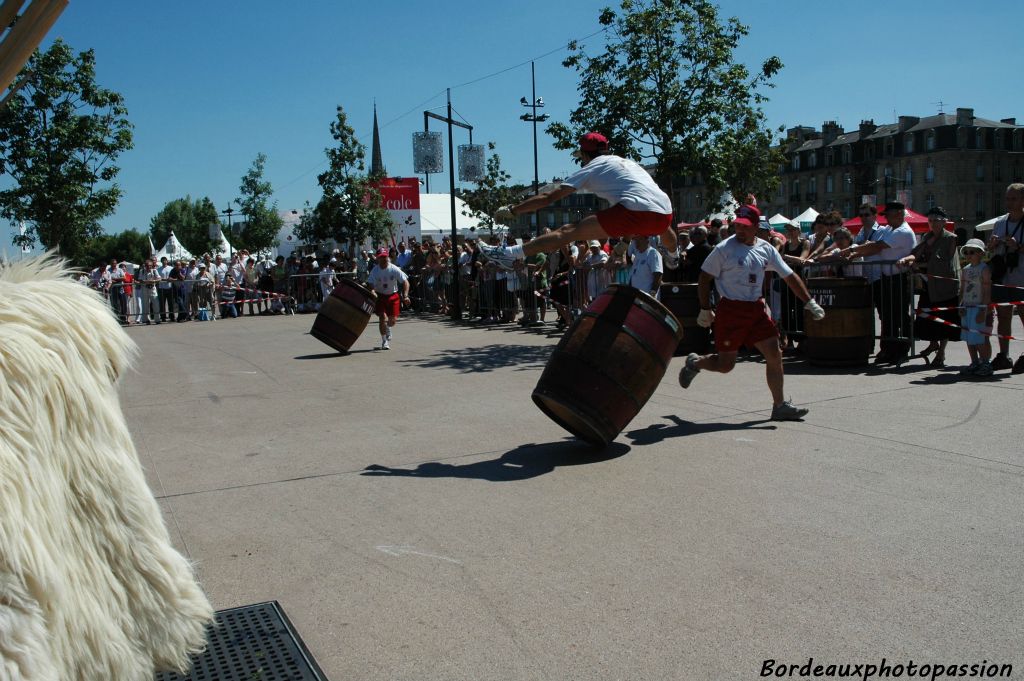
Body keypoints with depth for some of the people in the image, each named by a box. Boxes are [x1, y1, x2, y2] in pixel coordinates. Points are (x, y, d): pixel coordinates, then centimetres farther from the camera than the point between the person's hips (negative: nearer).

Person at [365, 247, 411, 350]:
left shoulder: (394, 269, -15)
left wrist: (405, 296, -26)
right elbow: (370, 284, -8)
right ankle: (384, 341, 1)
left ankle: (388, 333, 35)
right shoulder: (375, 270, -12)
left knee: (392, 320, -2)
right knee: (382, 317, -14)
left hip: (393, 296, 0)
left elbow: (405, 282, -14)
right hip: (380, 296, 0)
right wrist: (372, 292, -31)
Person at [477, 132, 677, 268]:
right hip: (664, 214, 7)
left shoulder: (593, 166, 15)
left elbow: (550, 197, 11)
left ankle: (511, 254, -12)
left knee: (569, 231, -6)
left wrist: (512, 210, 16)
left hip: (634, 212, -7)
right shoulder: (629, 162, 34)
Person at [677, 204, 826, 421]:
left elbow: (789, 276, 13)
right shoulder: (724, 249, -8)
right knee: (725, 364, -3)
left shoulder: (766, 249, 7)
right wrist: (705, 310, -6)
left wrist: (809, 302, 11)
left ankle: (780, 405, 9)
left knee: (774, 355, -1)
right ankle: (694, 362, 28)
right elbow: (705, 278, -4)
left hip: (756, 308, 5)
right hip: (730, 310, -5)